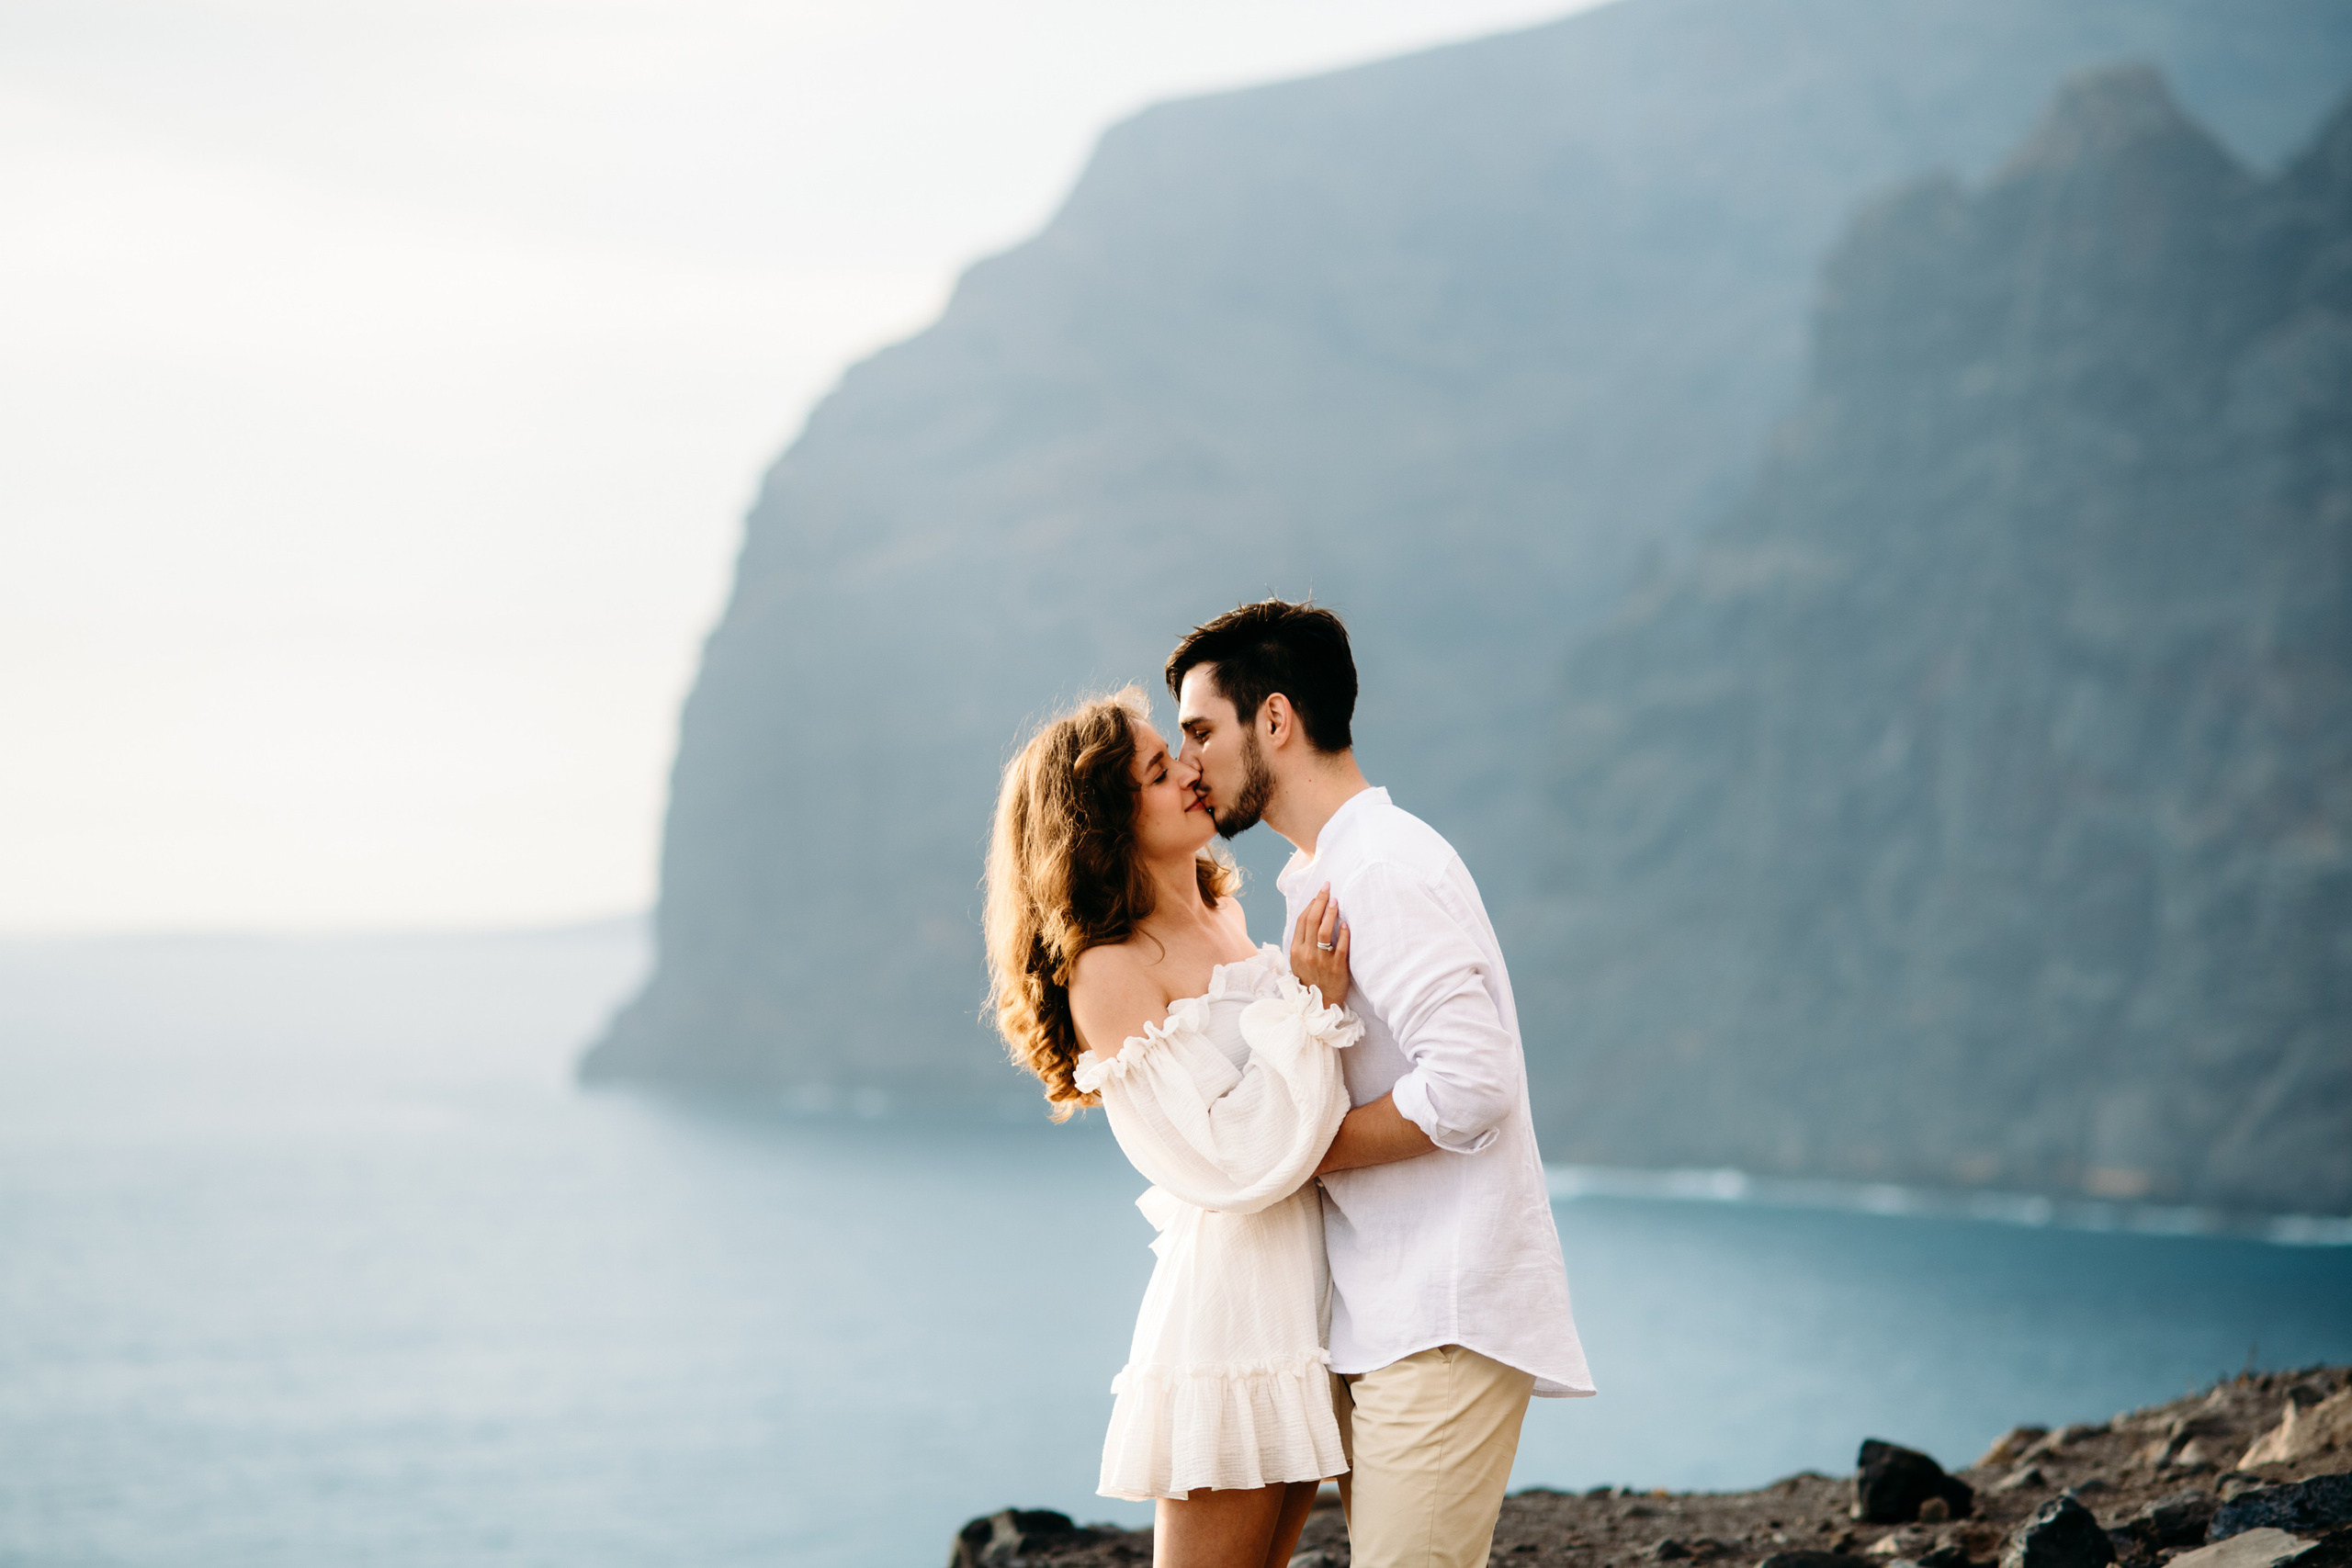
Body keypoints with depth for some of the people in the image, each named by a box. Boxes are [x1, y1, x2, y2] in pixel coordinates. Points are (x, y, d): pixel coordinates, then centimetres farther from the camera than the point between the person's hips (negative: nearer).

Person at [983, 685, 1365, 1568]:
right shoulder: (1108, 974, -13)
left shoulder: (1225, 924, 12)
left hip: (1307, 1288, 8)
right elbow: (1232, 1166, -20)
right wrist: (1308, 1006, -17)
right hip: (1232, 1291, -8)